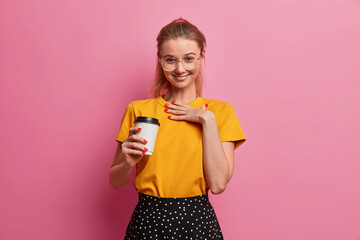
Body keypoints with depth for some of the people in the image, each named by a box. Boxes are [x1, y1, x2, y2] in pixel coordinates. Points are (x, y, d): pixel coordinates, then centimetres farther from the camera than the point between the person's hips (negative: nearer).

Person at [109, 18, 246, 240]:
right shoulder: (138, 110, -1)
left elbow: (218, 184, -12)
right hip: (147, 221, 1)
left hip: (197, 221, 0)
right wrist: (129, 163, -17)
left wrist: (207, 120, -14)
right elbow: (116, 181, 4)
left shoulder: (221, 111, -3)